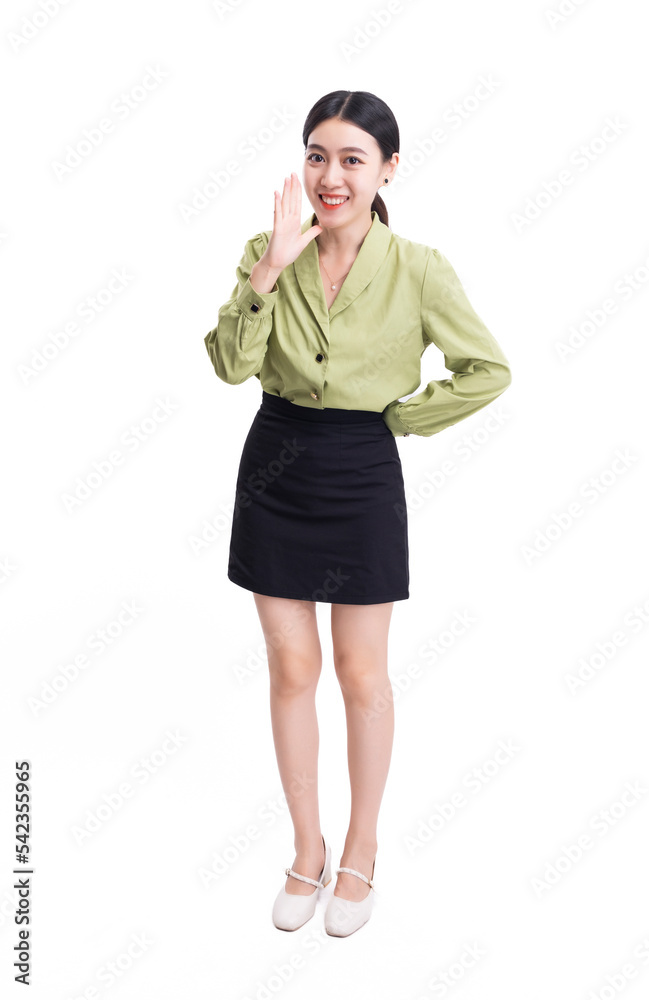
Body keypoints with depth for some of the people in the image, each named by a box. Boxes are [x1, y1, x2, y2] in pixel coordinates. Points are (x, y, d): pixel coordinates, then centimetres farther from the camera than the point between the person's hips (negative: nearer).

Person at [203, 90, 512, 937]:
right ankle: (307, 849, 29)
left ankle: (361, 852, 31)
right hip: (274, 470, 3)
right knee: (291, 669, 10)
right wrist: (269, 270, -24)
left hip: (361, 477, -2)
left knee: (361, 674, 9)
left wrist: (401, 416, -4)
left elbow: (490, 371, -4)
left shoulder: (417, 270, -10)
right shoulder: (271, 251, -3)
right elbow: (231, 365, -14)